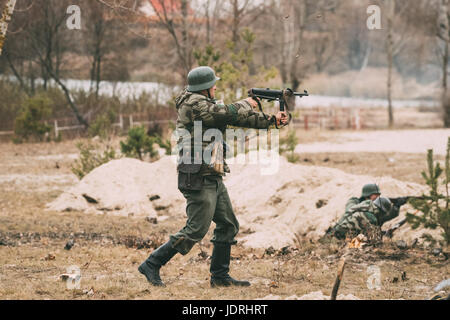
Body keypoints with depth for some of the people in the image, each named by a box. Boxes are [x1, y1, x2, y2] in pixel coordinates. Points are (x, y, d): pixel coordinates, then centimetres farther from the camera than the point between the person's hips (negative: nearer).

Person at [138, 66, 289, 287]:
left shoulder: (206, 104, 17)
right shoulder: (194, 104, -13)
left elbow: (238, 119, 18)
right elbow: (229, 114, -23)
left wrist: (272, 120, 13)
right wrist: (246, 104, -2)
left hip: (213, 179, 11)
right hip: (199, 179, -11)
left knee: (229, 226, 13)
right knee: (196, 230, -10)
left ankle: (220, 276, 18)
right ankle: (152, 265, -5)